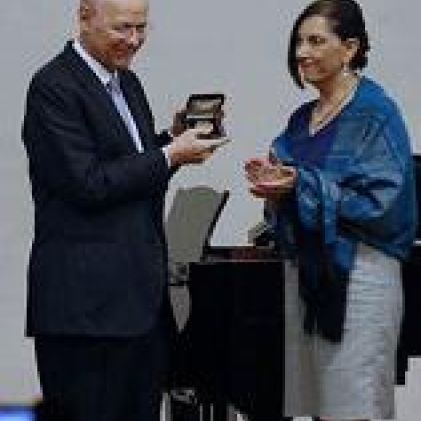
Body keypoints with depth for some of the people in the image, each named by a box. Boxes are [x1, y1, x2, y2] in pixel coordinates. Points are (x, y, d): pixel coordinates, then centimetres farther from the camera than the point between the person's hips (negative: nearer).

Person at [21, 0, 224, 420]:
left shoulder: (126, 82, 17)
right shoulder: (53, 86, -11)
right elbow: (87, 184, -17)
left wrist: (173, 139, 4)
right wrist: (170, 155, -13)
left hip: (141, 293, 9)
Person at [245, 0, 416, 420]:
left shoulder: (375, 113, -10)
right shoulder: (303, 118, 12)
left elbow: (381, 204, -18)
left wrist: (301, 184, -22)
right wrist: (272, 179, -4)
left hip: (357, 272, -8)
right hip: (305, 267, 8)